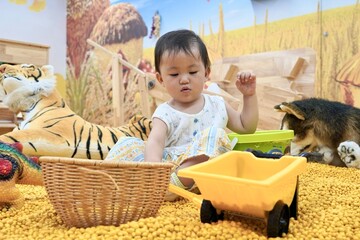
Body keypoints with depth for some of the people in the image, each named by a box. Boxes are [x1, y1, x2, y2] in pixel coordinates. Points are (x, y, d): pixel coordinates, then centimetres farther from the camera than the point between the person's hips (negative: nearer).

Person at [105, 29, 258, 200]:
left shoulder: (218, 104, 16)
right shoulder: (165, 113, 4)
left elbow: (246, 127, 24)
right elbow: (155, 141, -14)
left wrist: (249, 95, 13)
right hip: (168, 166, 0)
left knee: (215, 134, -26)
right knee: (128, 144, -12)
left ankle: (173, 184, -35)